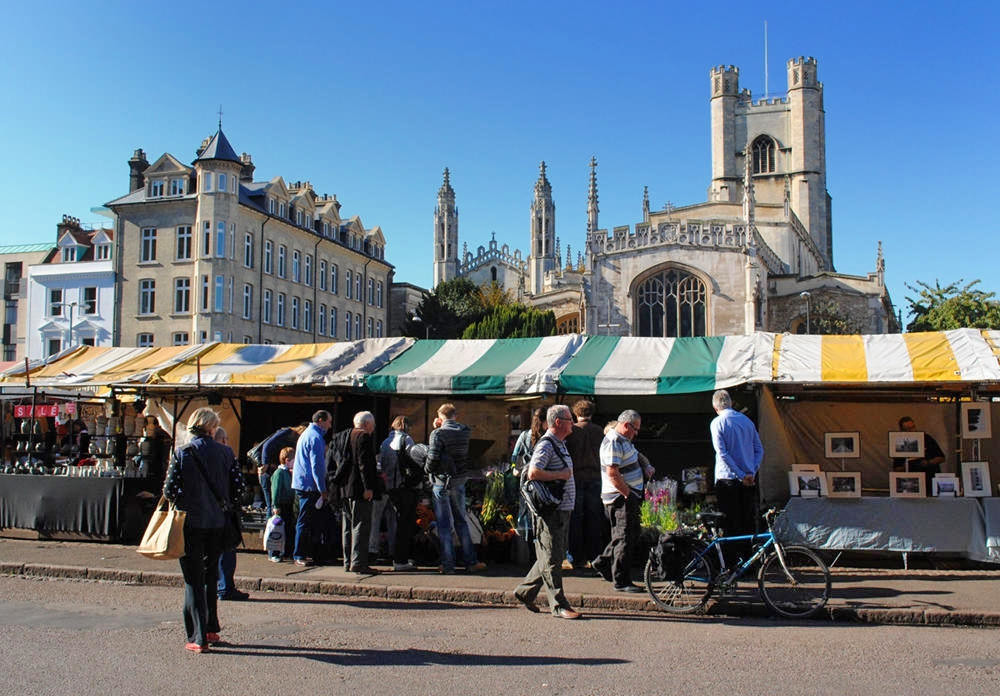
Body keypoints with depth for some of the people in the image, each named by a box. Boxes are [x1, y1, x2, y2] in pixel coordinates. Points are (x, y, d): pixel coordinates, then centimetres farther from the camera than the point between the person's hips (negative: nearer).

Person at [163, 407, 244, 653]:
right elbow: (238, 487, -2)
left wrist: (179, 503, 10)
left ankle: (199, 638, 2)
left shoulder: (183, 454, -9)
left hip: (191, 523, -3)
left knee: (194, 580, 4)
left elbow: (170, 490, -11)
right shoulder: (225, 453, -2)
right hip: (218, 524, 3)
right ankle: (211, 629, 26)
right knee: (211, 575, 19)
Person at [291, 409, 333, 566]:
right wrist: (323, 489, -16)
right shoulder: (315, 437, -13)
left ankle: (316, 553, 16)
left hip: (302, 484, 10)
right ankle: (299, 556, -1)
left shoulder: (306, 434, 20)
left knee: (316, 520, 12)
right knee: (305, 521, -5)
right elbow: (316, 466, -18)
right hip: (309, 486, -10)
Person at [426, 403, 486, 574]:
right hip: (459, 481, 4)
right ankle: (470, 561, 16)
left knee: (444, 524, 3)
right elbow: (466, 455, 9)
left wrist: (428, 470, 0)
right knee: (461, 521, 15)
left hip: (441, 482, -4)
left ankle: (448, 564, 5)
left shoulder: (437, 434, -14)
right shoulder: (465, 432, 1)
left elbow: (433, 458, -20)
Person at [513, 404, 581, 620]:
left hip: (563, 509, 10)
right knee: (551, 558, -3)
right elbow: (533, 473, -25)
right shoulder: (545, 445, -13)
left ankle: (525, 591, 26)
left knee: (554, 556, 15)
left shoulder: (560, 444, 18)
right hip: (550, 511, -10)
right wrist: (561, 475, -17)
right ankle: (559, 605, 1)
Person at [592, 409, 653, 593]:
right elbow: (612, 474, -25)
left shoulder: (623, 440, 15)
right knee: (624, 539, -6)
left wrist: (645, 467, 15)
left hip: (629, 497, 11)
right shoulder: (613, 442, -18)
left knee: (632, 535, 17)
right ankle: (621, 582, 2)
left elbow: (636, 456, 34)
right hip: (621, 498, -11)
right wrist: (628, 494, -20)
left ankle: (602, 563, 28)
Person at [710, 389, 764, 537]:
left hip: (728, 479, -5)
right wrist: (752, 472, 0)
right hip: (750, 480, 5)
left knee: (731, 525, 0)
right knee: (749, 523, 11)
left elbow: (723, 454, -14)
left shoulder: (717, 423, -7)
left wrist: (741, 475, -11)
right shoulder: (747, 420, 10)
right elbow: (759, 450, 8)